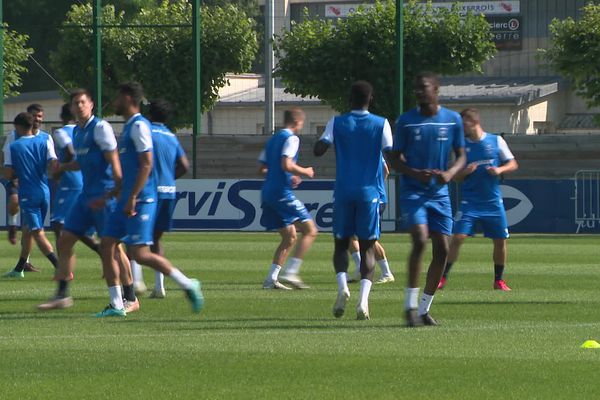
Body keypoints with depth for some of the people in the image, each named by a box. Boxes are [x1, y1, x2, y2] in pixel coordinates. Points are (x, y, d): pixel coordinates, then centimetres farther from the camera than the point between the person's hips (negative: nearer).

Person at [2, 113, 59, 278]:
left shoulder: (14, 147, -5)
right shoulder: (44, 141, 2)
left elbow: (8, 175, -7)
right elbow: (53, 165, -8)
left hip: (27, 194, -5)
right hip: (44, 192, 5)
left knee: (37, 233, -7)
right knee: (27, 230, 20)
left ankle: (60, 266, -23)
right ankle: (19, 269, 30)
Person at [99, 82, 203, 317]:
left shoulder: (139, 126, -11)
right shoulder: (129, 127, 19)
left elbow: (146, 164, -19)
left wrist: (132, 198, -23)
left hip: (140, 201, -10)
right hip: (127, 200, 10)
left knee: (139, 254, -13)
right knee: (106, 246, 5)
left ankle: (188, 285, -4)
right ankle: (116, 305, 6)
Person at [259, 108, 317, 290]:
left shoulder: (273, 139, 19)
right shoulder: (291, 138, -8)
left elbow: (262, 169, 21)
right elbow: (286, 165, -21)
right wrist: (304, 172, -5)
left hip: (268, 193, 9)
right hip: (282, 192, -9)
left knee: (289, 238, 16)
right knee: (310, 230, -8)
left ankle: (271, 278, 9)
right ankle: (290, 273, -17)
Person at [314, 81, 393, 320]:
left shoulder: (337, 123, 1)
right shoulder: (381, 125, 0)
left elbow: (318, 150, -6)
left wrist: (328, 143, 14)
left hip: (343, 192, 1)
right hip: (369, 193, 0)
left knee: (341, 244, 13)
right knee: (367, 248, 4)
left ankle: (342, 285, -15)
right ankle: (363, 300, -13)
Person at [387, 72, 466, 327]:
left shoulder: (452, 120, 3)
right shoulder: (406, 121, -2)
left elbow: (461, 157, 8)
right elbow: (395, 159, 0)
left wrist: (449, 174, -13)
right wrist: (415, 174, -19)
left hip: (439, 193, 3)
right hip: (412, 191, -3)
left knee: (442, 249, -1)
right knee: (420, 239, -21)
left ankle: (424, 308, 12)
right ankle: (411, 304, -12)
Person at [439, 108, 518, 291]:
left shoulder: (496, 141, 1)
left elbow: (513, 164, 7)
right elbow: (456, 177, 8)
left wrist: (500, 170, -13)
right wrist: (465, 172, -14)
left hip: (493, 202, 1)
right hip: (470, 202, -1)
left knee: (500, 240, 2)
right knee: (457, 238, -13)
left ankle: (499, 280, 18)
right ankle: (443, 277, -6)